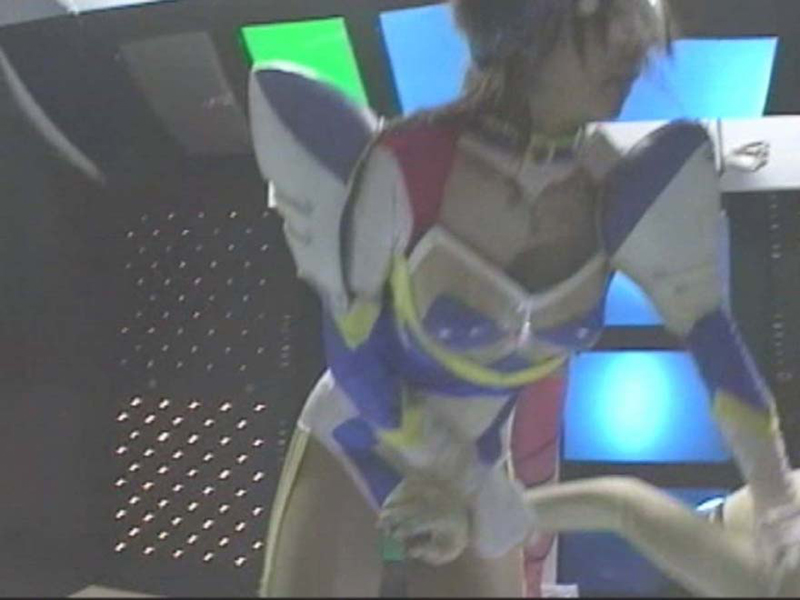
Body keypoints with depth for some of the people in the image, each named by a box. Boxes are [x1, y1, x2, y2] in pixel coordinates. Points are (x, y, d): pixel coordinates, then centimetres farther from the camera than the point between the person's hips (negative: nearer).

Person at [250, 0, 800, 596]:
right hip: (354, 444, -3)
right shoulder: (405, 165, -27)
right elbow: (350, 348, -16)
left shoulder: (618, 192, -16)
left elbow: (705, 321, -3)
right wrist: (445, 473, -7)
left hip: (478, 472, 4)